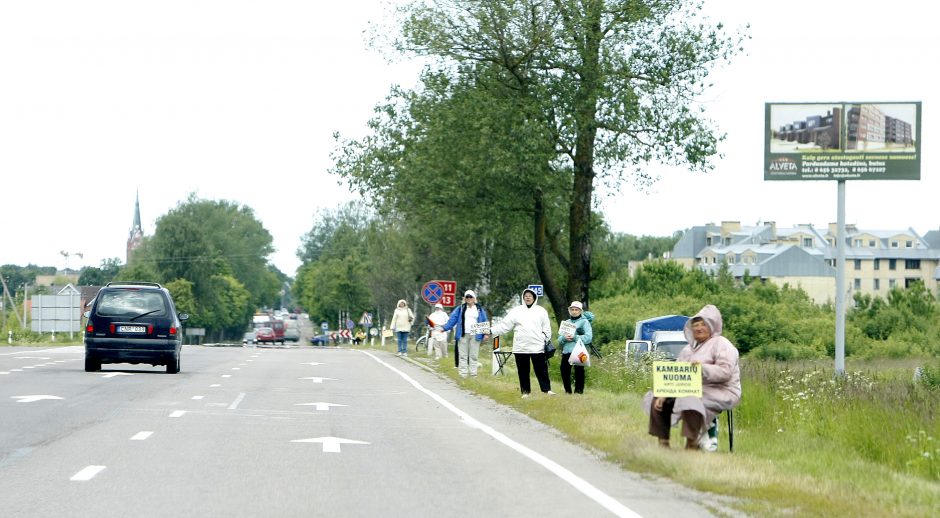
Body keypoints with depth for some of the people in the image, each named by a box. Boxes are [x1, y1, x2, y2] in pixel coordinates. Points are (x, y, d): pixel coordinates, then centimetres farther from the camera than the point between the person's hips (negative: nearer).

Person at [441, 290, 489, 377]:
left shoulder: (479, 309, 11)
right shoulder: (460, 309, 8)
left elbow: (484, 322, 9)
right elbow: (452, 319, 2)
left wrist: (485, 333, -2)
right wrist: (444, 328, -10)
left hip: (475, 335, 0)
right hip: (463, 335, 0)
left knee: (474, 355, 1)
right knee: (462, 355, -1)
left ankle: (473, 373, 4)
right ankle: (463, 373, 1)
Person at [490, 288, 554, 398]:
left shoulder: (541, 311, 8)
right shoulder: (516, 311, 7)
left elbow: (546, 327, 10)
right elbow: (504, 325, 4)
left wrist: (546, 339, 1)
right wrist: (491, 331, -4)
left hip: (538, 346, -1)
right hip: (520, 347, 1)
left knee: (541, 370, -3)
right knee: (523, 371, 4)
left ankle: (546, 389, -1)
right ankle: (525, 391, 11)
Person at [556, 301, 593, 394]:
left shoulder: (584, 322, 3)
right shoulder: (566, 322, 20)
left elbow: (588, 337, -10)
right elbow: (559, 339, 14)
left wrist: (574, 337, -15)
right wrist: (564, 338, -10)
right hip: (566, 351, 5)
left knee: (579, 372, -6)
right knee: (564, 371, 3)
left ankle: (579, 390, 2)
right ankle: (567, 390, 16)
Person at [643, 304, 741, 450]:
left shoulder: (720, 344, -2)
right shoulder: (688, 349, 20)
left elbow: (726, 372, -16)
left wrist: (703, 369, -30)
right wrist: (663, 395, -3)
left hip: (722, 393, -8)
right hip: (692, 390, 8)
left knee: (690, 399, -38)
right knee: (656, 400, -2)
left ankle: (692, 445, -31)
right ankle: (663, 443, -4)